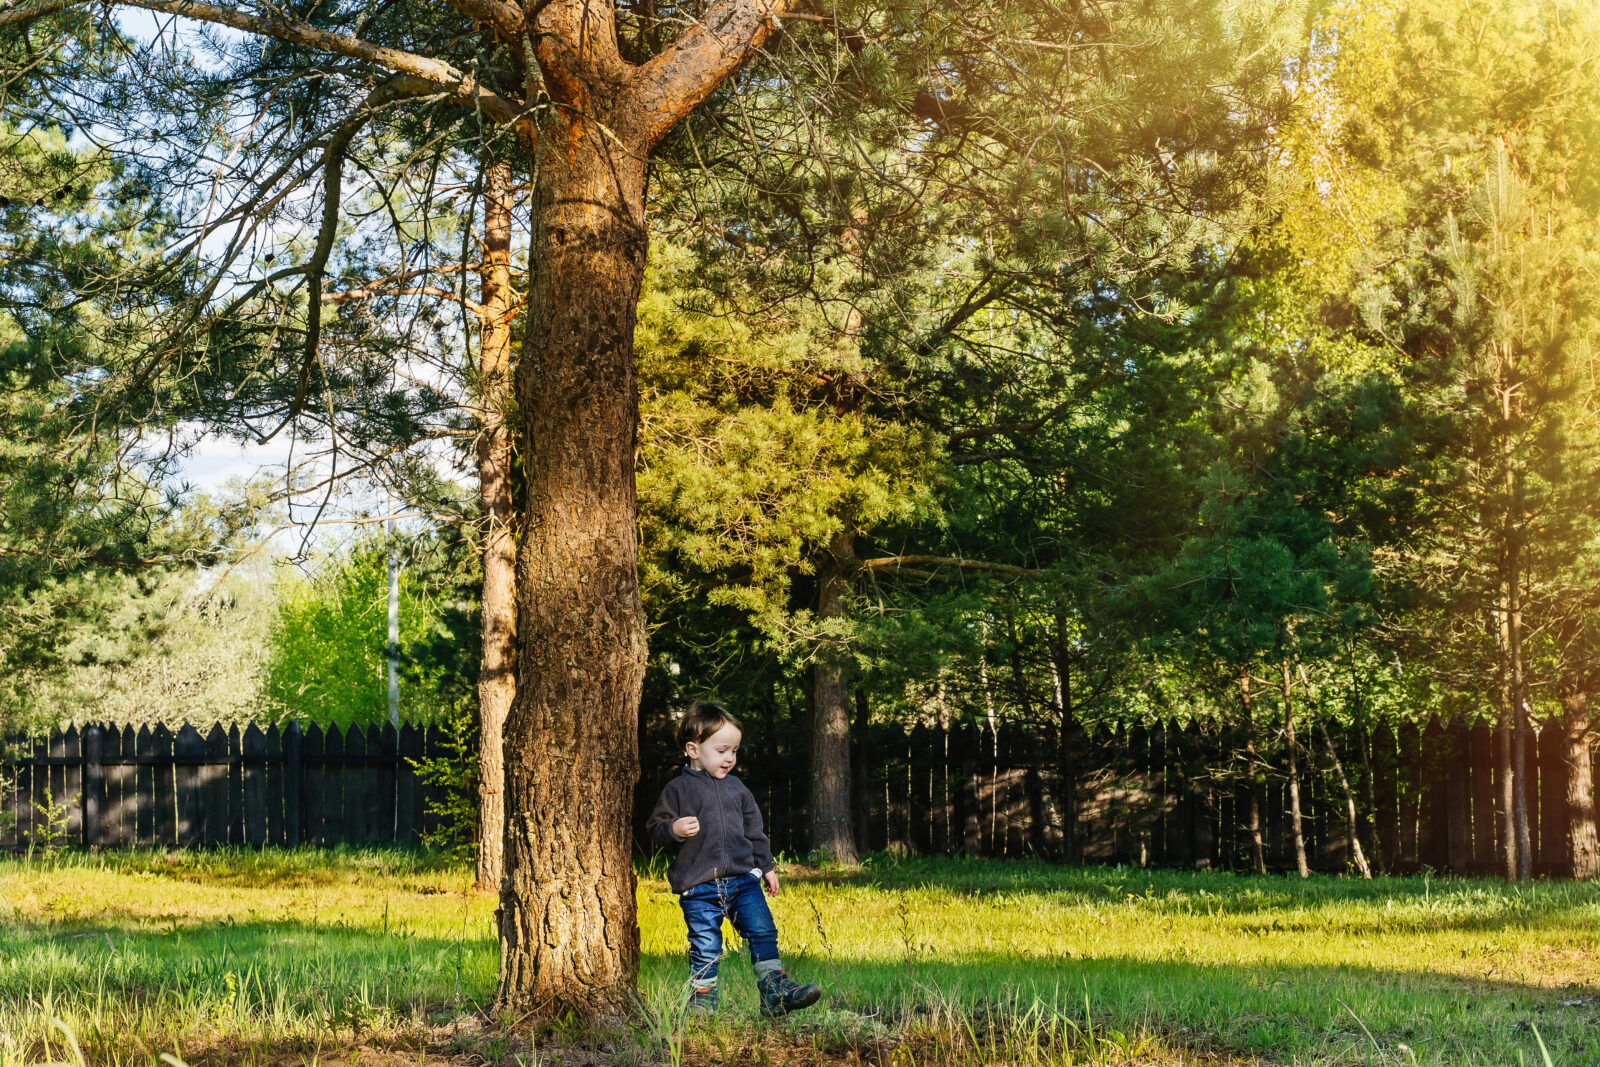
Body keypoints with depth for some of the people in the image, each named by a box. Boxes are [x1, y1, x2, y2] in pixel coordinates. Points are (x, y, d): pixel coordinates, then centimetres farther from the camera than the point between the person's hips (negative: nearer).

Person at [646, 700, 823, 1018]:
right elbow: (655, 826, -1)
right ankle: (702, 1001, 10)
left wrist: (767, 866, 20)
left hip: (743, 879, 4)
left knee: (763, 933, -2)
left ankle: (776, 992, 3)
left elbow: (754, 831, 21)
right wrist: (674, 829, -22)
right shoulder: (679, 789, -2)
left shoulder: (736, 789, 13)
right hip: (699, 887, -4)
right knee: (705, 948, -2)